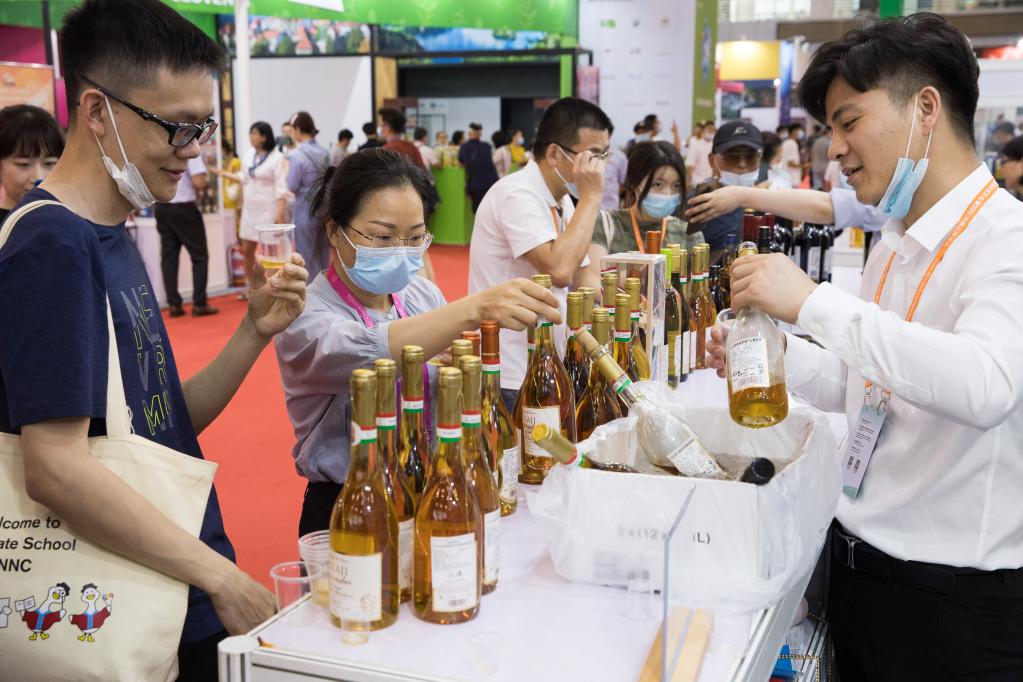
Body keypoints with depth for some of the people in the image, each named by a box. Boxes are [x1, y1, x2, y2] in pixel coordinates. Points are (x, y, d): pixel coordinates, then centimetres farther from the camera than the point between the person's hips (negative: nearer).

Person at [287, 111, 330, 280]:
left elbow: (292, 187, -11)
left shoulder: (297, 155, -16)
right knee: (322, 254, 15)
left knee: (307, 254, 5)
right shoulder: (324, 153, 1)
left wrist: (287, 168, 2)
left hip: (305, 209, -6)